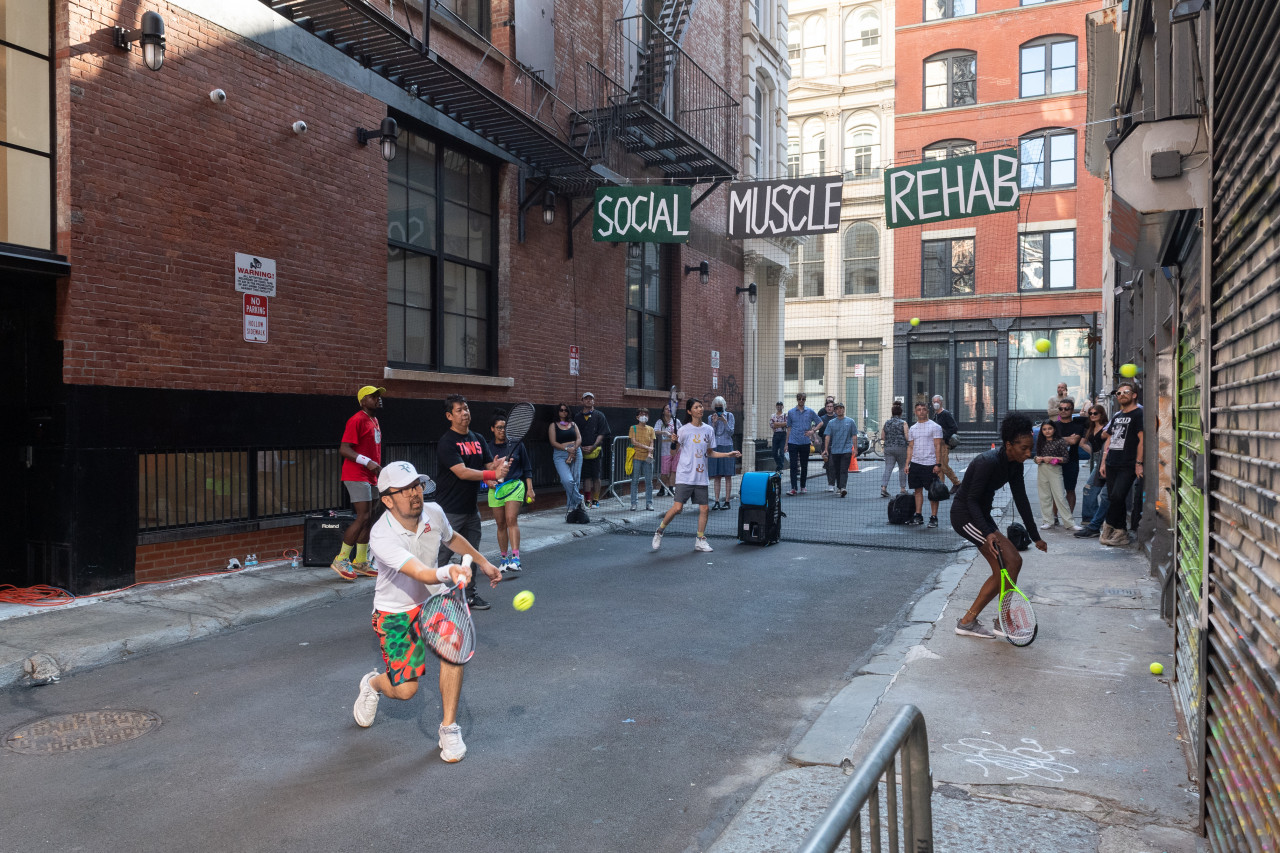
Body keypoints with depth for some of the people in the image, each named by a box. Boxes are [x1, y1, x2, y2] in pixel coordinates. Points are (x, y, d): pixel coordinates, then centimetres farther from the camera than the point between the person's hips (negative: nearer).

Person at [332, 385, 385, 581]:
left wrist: (379, 469, 21)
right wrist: (367, 462, -28)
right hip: (356, 475, -10)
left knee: (367, 519, 10)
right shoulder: (357, 420, -13)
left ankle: (360, 563, 17)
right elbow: (343, 449, -19)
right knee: (363, 517, -14)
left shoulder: (374, 421, 17)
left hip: (368, 476, 10)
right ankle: (341, 560, -5)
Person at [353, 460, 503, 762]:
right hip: (394, 612, -4)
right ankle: (373, 683, 31)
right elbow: (422, 574, -42)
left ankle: (449, 727, -8)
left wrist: (483, 562, 21)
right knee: (404, 690, -8)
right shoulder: (382, 537, -29)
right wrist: (448, 572, -63)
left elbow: (452, 539, 13)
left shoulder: (434, 513, -12)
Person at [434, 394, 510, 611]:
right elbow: (462, 472, -22)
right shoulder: (447, 442, -13)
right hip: (450, 510, -7)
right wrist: (492, 474, -29)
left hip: (471, 509, 8)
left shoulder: (478, 439, 11)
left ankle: (470, 594, 25)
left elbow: (489, 465, 10)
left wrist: (498, 465, -13)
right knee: (441, 556, -4)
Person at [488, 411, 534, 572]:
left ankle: (515, 558, -22)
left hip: (514, 485, -2)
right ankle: (504, 558, 17)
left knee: (511, 519, -18)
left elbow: (527, 468, 11)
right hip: (495, 488, 2)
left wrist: (529, 489, 6)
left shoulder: (517, 445, 6)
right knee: (501, 524, 6)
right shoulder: (488, 448, 8)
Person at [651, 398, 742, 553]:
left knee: (704, 509, 3)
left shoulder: (709, 430, 9)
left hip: (701, 477, 5)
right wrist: (674, 442, -24)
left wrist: (729, 454, 10)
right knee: (677, 507, -10)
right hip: (685, 476, -5)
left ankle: (700, 540, 18)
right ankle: (659, 532, 11)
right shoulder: (684, 430, -5)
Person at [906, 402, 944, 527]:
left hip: (929, 464, -5)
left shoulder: (935, 427, -2)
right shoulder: (912, 428, 14)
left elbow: (938, 446, -7)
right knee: (918, 490, 9)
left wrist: (937, 464, -13)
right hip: (915, 464, 5)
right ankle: (918, 516, 15)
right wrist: (907, 463, 8)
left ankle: (934, 517, 2)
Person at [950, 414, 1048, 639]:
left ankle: (968, 621, 12)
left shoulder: (1014, 465, 2)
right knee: (1011, 562, -14)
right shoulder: (988, 462, -25)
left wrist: (1036, 536, 8)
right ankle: (1005, 621, -1)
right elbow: (972, 500, -25)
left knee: (1003, 571, 8)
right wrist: (988, 533, -35)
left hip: (980, 515, 10)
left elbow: (1021, 501, 8)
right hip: (965, 516, -10)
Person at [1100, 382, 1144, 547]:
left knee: (1117, 497, -15)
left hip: (1128, 466, -7)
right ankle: (1120, 532, 12)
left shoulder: (1139, 414, -3)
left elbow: (1142, 439, -10)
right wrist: (1103, 462, 16)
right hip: (1112, 465, 7)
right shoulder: (1116, 416, 19)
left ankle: (1109, 526, -1)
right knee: (1114, 499, 6)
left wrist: (1139, 463, -16)